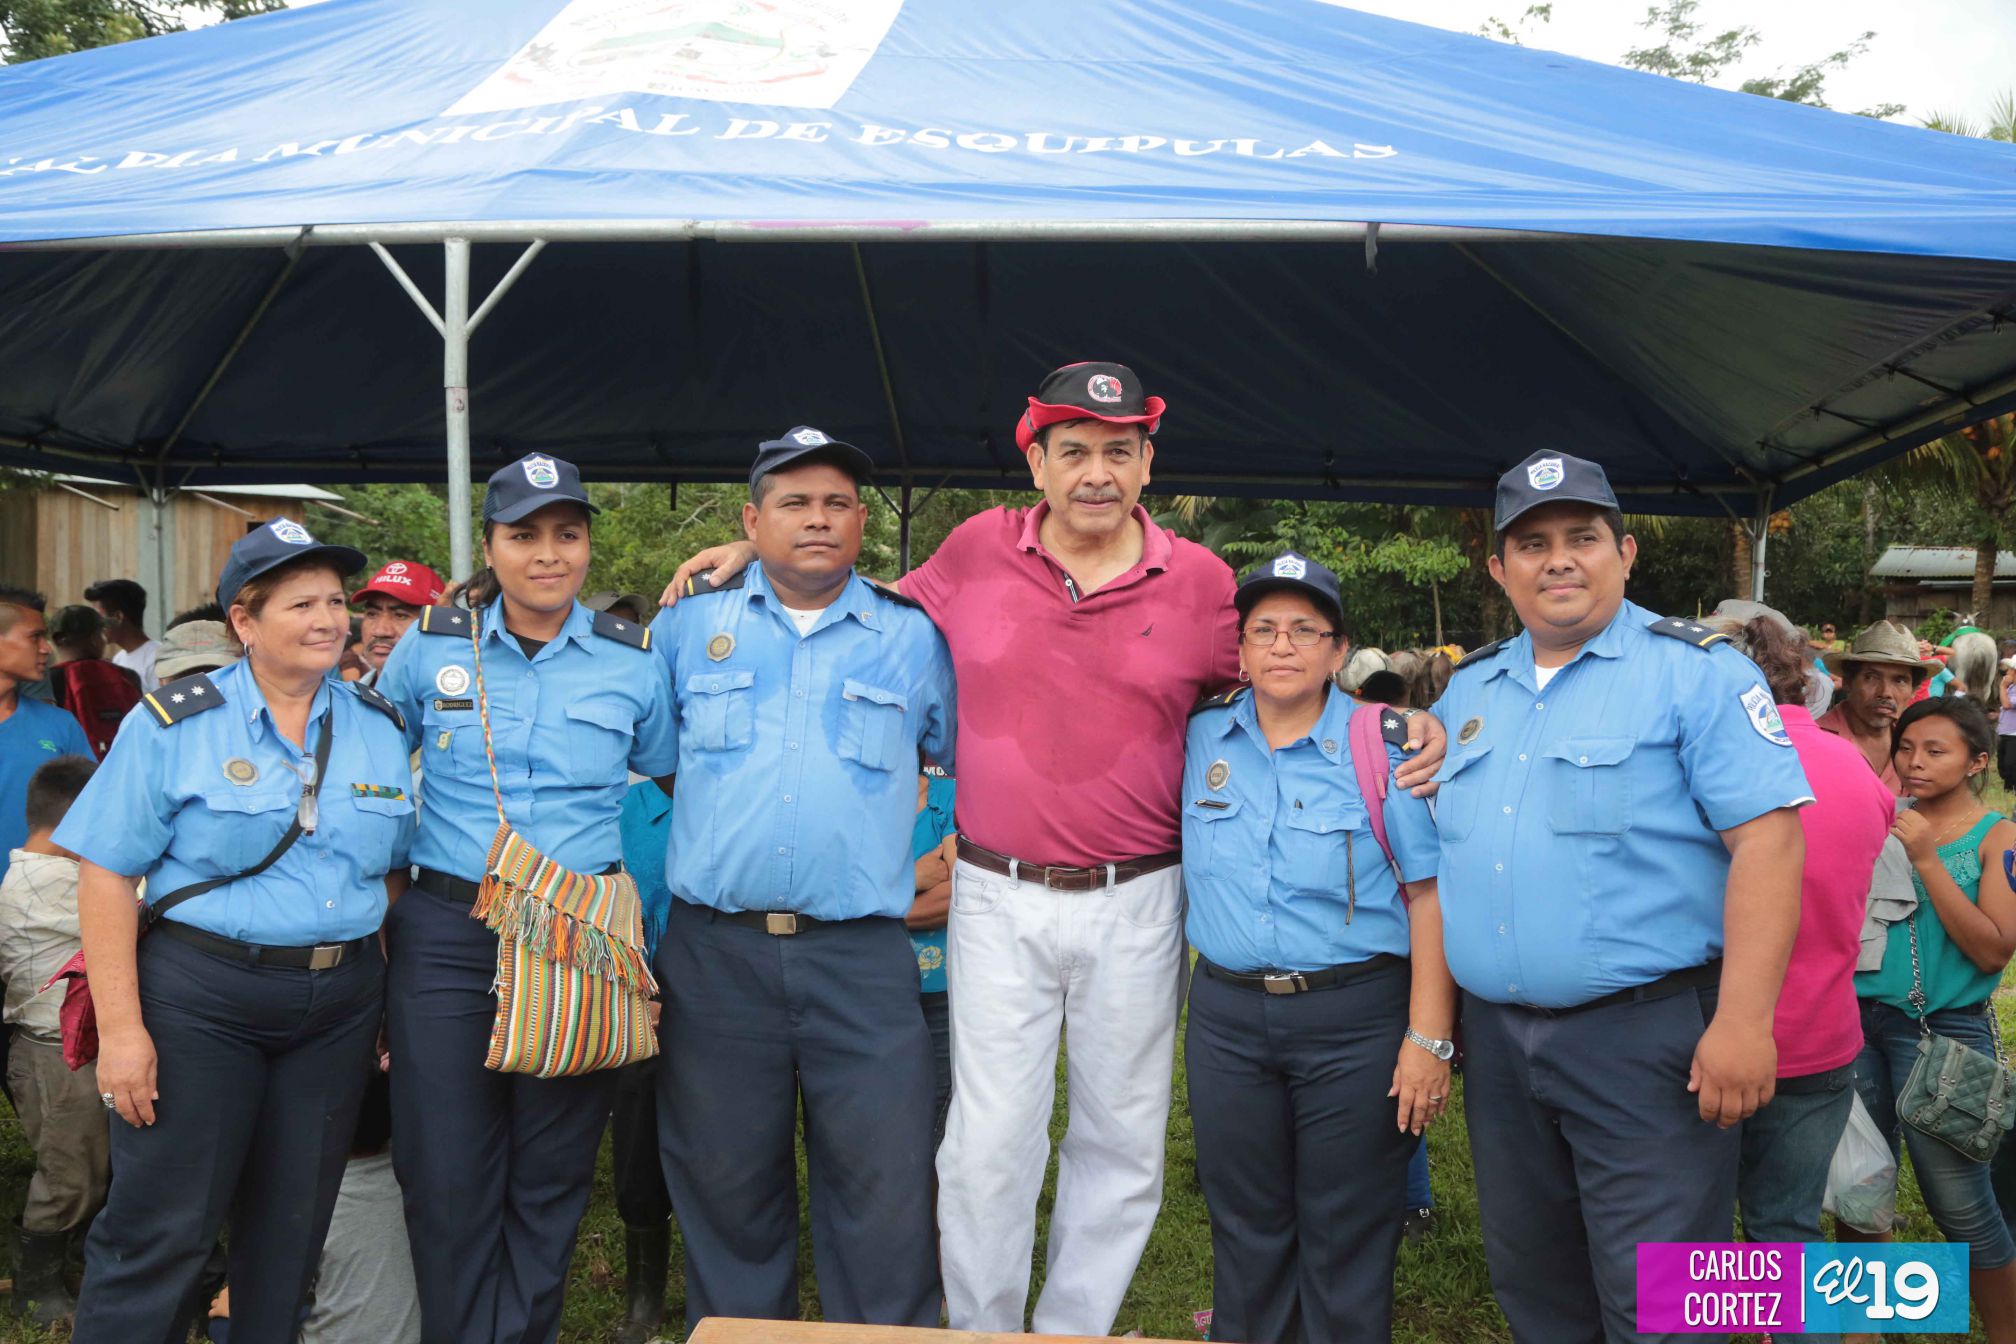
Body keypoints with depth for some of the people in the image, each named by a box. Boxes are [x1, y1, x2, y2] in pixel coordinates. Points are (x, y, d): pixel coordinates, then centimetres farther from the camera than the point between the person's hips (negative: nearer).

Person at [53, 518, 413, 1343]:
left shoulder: (381, 730, 6)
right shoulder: (173, 725, -5)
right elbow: (108, 878, -7)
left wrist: (390, 997, 6)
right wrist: (121, 1028, -13)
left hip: (339, 1006, 4)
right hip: (200, 997, -4)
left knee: (292, 1228, 13)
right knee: (160, 1228, 0)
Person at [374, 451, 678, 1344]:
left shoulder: (633, 661, 2)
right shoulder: (431, 645, 3)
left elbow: (677, 777, 13)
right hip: (446, 934, 0)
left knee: (552, 1175, 9)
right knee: (446, 1173, 3)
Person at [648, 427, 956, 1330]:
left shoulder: (913, 638, 8)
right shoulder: (689, 628, 9)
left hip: (861, 954, -1)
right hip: (715, 950, 1)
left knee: (883, 1186, 0)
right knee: (725, 1183, 12)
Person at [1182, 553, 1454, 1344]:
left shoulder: (1384, 745, -6)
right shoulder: (1199, 739, 4)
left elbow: (1429, 893, -8)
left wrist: (1429, 1037, -12)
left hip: (1357, 1019, -3)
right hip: (1226, 1016, 4)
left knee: (1348, 1239, 7)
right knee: (1243, 1225, 15)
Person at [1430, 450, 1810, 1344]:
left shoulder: (1696, 670, -7)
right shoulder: (1467, 690, 11)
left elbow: (1767, 839, -14)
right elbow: (1437, 843, 19)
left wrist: (1743, 1021, -21)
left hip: (1644, 1035, -6)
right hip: (1495, 1033, 6)